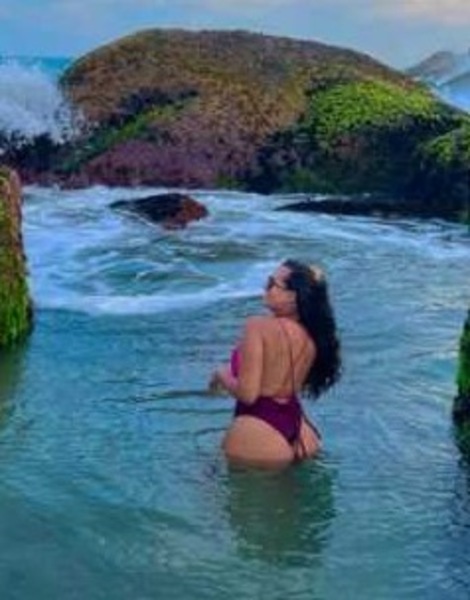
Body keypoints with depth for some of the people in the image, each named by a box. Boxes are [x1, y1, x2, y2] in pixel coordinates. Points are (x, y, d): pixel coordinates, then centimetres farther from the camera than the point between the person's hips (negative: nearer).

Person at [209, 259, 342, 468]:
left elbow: (247, 393, -19)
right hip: (293, 422, 7)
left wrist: (222, 376, -1)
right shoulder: (312, 336, 2)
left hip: (259, 430, -7)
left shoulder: (259, 327, -19)